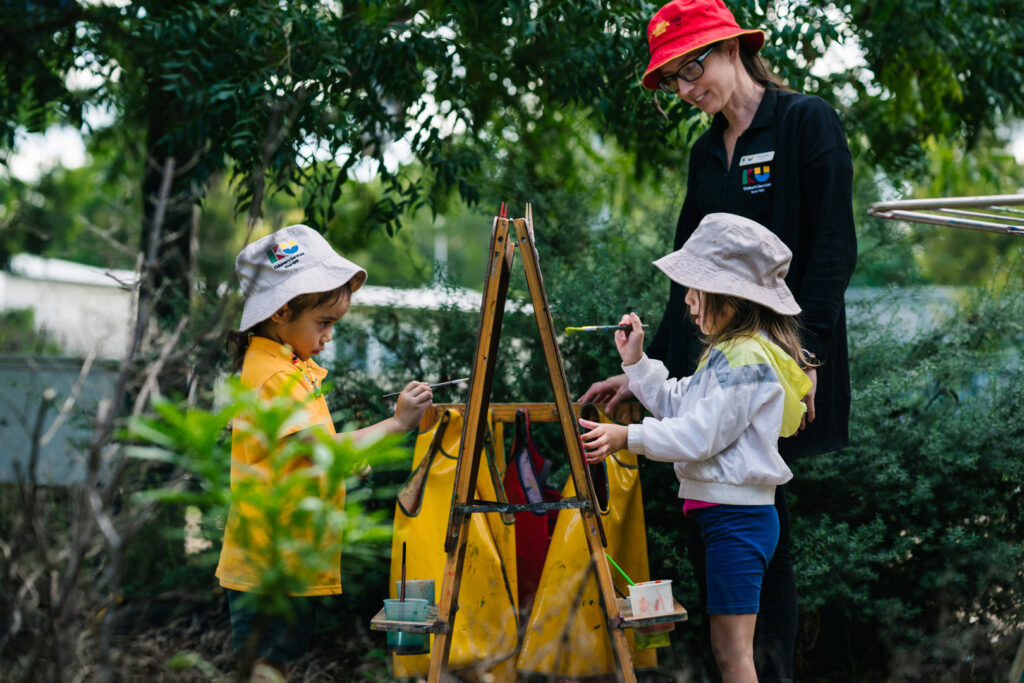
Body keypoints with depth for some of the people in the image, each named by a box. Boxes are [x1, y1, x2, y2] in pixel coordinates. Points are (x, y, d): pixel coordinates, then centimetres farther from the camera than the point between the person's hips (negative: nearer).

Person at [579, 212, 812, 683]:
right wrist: (636, 363, 14)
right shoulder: (729, 352, 18)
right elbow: (679, 406, 21)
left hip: (737, 518, -11)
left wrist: (628, 438, -20)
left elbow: (700, 434, -22)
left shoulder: (747, 359, -17)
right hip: (721, 513, 11)